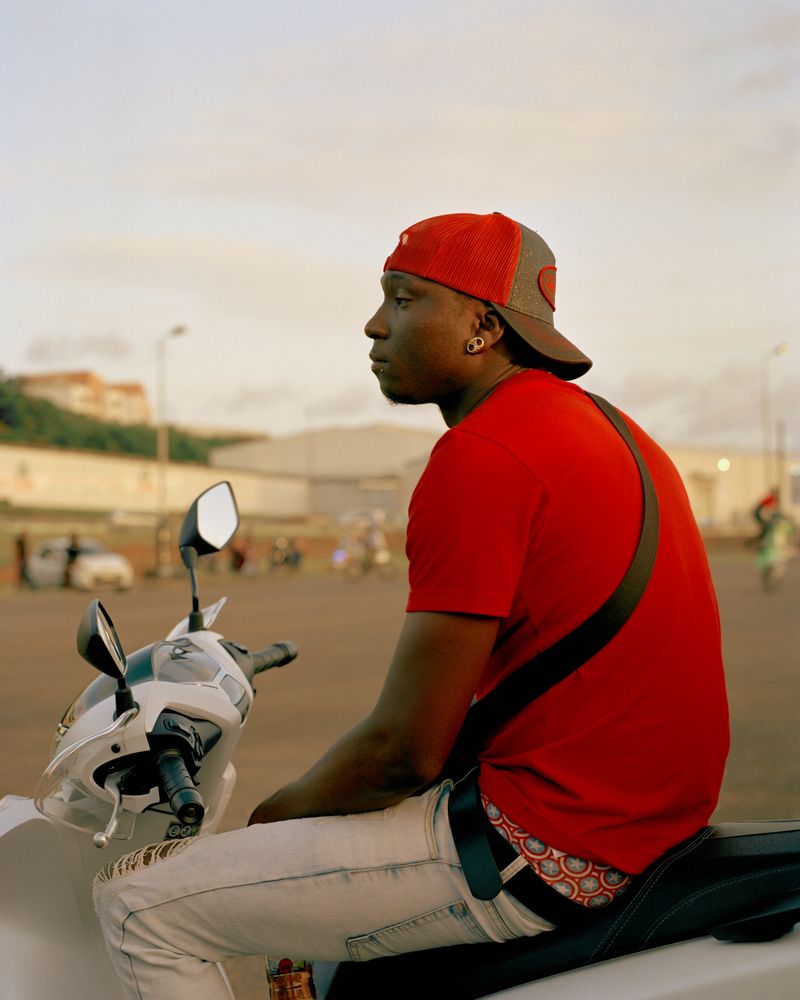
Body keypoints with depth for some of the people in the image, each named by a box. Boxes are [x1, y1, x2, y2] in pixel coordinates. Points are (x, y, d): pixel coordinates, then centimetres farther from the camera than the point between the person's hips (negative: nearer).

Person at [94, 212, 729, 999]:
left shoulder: (481, 454, -18)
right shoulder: (604, 426, 13)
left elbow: (405, 750, -19)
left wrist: (274, 813, 2)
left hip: (537, 847, -10)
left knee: (141, 910, -5)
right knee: (330, 822, 34)